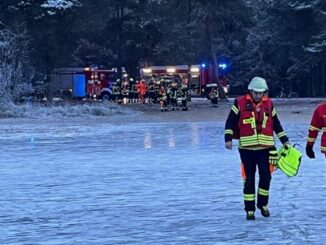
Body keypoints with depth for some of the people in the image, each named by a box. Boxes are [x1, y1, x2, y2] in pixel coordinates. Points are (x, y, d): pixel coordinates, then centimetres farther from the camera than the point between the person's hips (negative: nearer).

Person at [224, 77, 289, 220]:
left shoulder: (268, 104, 7)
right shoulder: (240, 103, -3)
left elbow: (276, 123, 17)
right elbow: (230, 122, -1)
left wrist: (284, 140, 16)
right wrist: (228, 138, -12)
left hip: (265, 148, 2)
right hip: (247, 148, -2)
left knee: (266, 177, 1)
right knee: (249, 179, 1)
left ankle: (263, 204, 22)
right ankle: (249, 209, 11)